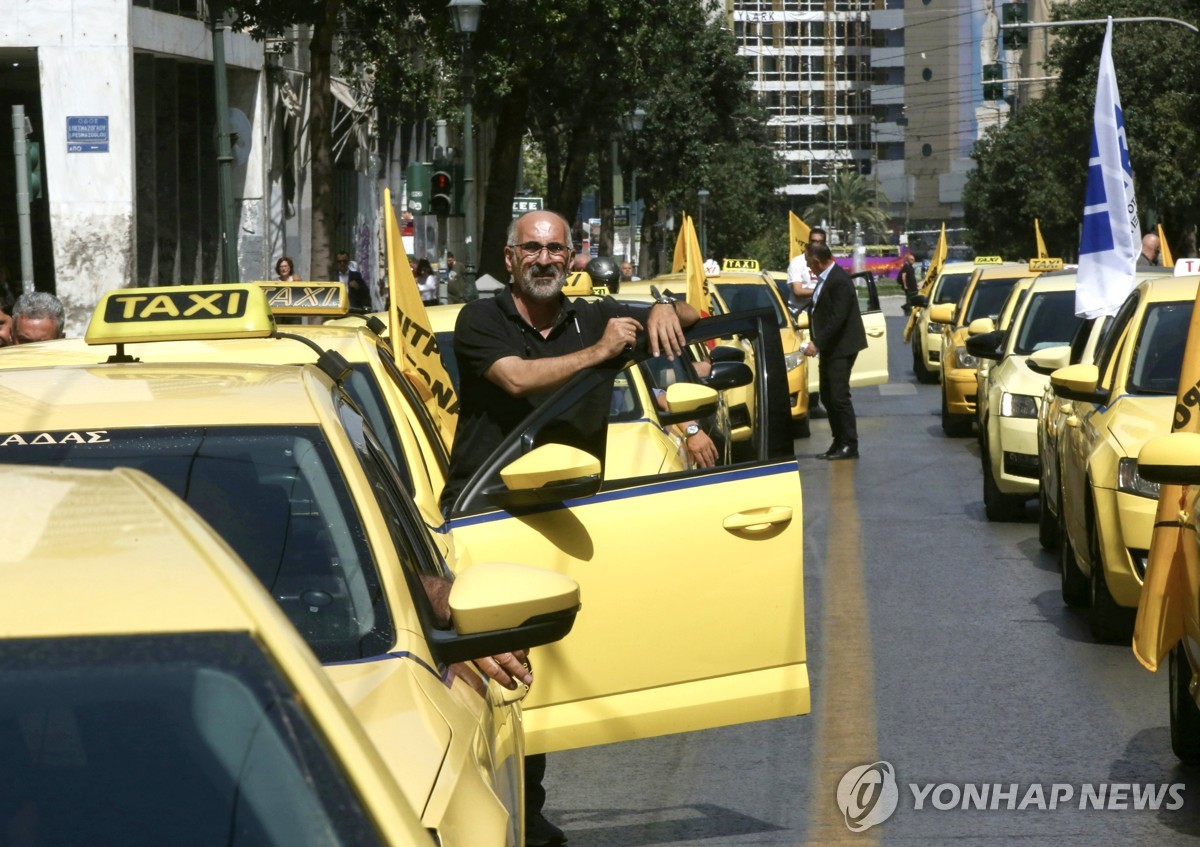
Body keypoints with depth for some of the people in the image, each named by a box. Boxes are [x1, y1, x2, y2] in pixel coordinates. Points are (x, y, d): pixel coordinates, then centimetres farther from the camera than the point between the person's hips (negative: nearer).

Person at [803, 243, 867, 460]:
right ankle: (839, 443, 17)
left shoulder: (839, 281, -19)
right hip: (829, 348, 10)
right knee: (827, 397, 11)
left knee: (839, 397, -10)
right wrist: (818, 344, 15)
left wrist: (817, 343, -23)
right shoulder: (825, 279, 12)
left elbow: (838, 318, -23)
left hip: (841, 348, -10)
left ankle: (850, 446, -6)